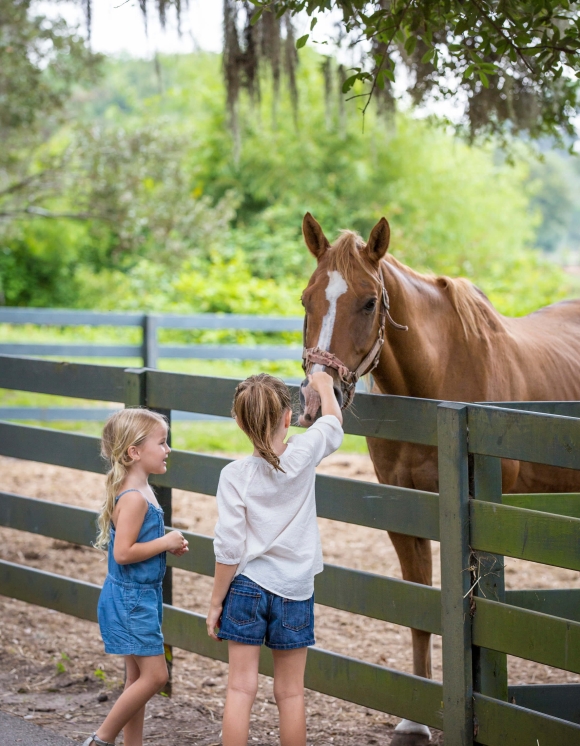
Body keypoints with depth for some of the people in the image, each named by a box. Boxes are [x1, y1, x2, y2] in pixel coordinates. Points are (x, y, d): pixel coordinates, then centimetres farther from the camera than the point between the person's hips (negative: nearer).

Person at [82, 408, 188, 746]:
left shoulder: (142, 492, 10)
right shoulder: (133, 498, -21)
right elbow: (123, 552, -26)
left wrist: (169, 543, 6)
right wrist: (165, 543, -17)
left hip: (143, 596, 10)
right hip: (130, 598, -10)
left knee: (139, 677, 12)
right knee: (154, 674, -8)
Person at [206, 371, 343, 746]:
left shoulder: (235, 475, -13)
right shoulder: (304, 455, -10)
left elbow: (229, 548, -12)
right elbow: (334, 422, 13)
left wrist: (216, 602, -2)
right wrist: (324, 385, 32)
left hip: (247, 587, -1)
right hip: (295, 589, 1)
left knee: (241, 688, 4)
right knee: (291, 692, 10)